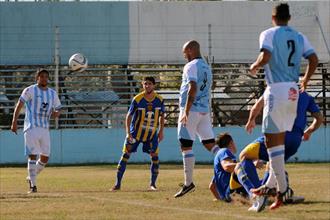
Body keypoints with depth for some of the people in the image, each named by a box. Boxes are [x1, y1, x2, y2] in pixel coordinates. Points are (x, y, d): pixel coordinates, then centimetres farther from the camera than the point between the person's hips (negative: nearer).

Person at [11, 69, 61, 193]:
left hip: (45, 128, 5)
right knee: (33, 155, -11)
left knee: (45, 158, 4)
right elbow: (19, 106, -2)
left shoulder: (52, 94, 14)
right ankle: (33, 185, -8)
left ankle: (31, 177, 28)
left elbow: (57, 110, 20)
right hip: (31, 127, -5)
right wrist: (14, 122, -10)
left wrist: (55, 113, -6)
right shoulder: (30, 90, -1)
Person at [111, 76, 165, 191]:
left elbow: (162, 115, 8)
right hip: (135, 132, -2)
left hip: (151, 134, 2)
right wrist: (128, 133, -19)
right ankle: (118, 184, 1)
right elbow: (129, 116, -10)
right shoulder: (137, 99, -16)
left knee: (155, 156, -8)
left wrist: (161, 131, 1)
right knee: (125, 155, -4)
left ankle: (153, 184, 5)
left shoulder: (159, 100, -8)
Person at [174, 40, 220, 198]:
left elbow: (193, 89, -20)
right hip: (205, 110, 8)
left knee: (186, 146, -5)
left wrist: (186, 112, -22)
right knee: (210, 143, 10)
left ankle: (188, 183, -7)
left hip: (191, 109, -8)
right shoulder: (207, 68, 18)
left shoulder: (191, 66, -9)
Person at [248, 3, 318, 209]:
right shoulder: (299, 37, 13)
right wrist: (305, 81, 20)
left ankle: (282, 190, -13)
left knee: (272, 141, -6)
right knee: (280, 139, 17)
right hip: (294, 92, 6)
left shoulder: (269, 34, -3)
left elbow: (265, 57, -18)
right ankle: (271, 185, 23)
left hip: (277, 91, -6)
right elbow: (314, 59, 5)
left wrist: (254, 66, 3)